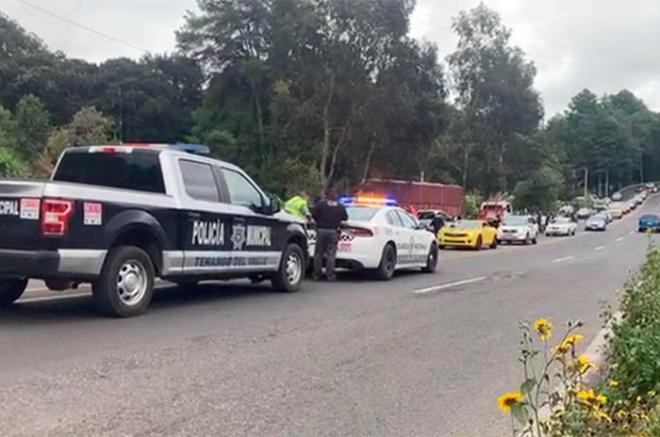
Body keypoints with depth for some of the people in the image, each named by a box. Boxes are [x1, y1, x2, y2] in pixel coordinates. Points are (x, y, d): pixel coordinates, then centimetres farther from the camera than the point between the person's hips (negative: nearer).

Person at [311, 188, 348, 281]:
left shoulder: (320, 204, -2)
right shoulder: (340, 206, 5)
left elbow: (313, 214, -7)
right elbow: (345, 217, 11)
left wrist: (319, 221, 11)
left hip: (321, 230, -1)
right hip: (333, 231, 1)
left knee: (318, 253, 7)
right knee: (331, 254, 3)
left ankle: (317, 274, 8)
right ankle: (330, 275, 0)